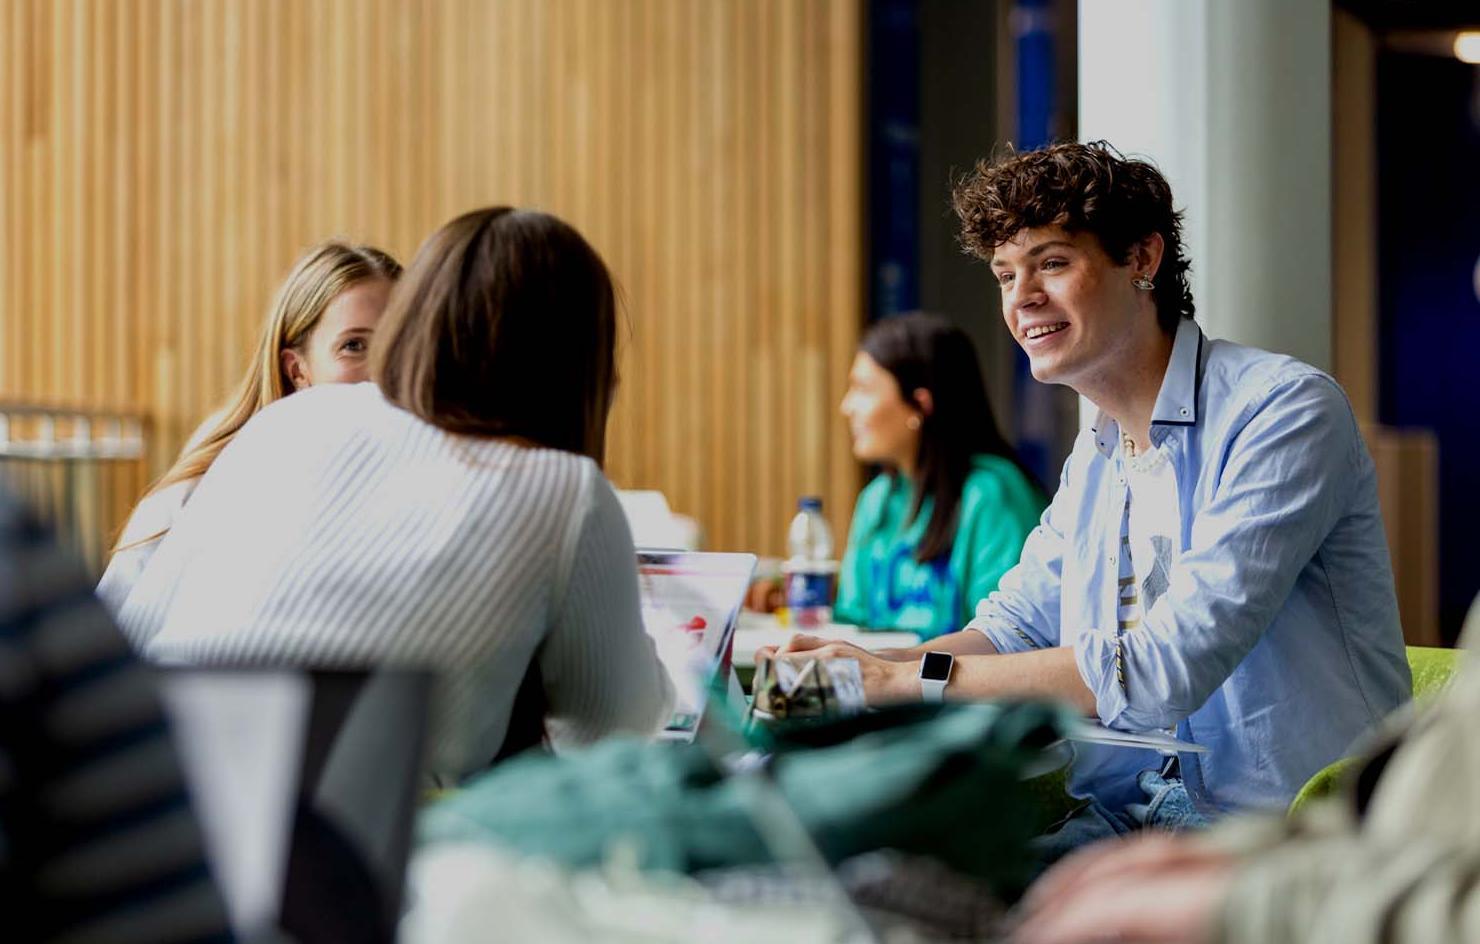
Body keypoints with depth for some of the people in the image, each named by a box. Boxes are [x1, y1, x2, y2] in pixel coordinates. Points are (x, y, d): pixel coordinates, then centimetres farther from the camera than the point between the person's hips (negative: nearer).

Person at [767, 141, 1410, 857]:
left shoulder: (1283, 410, -14)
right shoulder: (1097, 453, 15)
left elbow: (1167, 667, -23)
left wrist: (914, 679, -21)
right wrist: (859, 668, -3)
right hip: (1123, 819, 7)